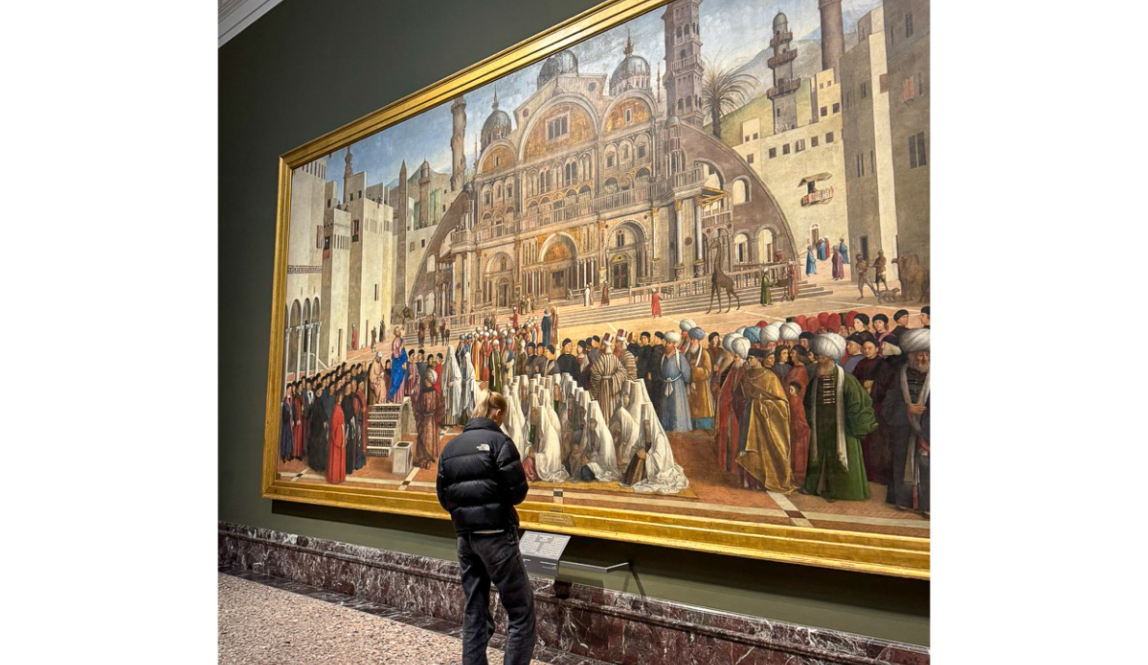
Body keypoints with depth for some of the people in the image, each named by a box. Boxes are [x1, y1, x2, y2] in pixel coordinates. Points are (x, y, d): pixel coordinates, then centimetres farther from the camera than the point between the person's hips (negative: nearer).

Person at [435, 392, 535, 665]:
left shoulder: (451, 447, 9)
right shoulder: (498, 441, -10)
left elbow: (443, 496, 9)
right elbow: (518, 491, -13)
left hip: (465, 537, 6)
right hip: (496, 535, -6)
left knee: (474, 612, 14)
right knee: (521, 611, 3)